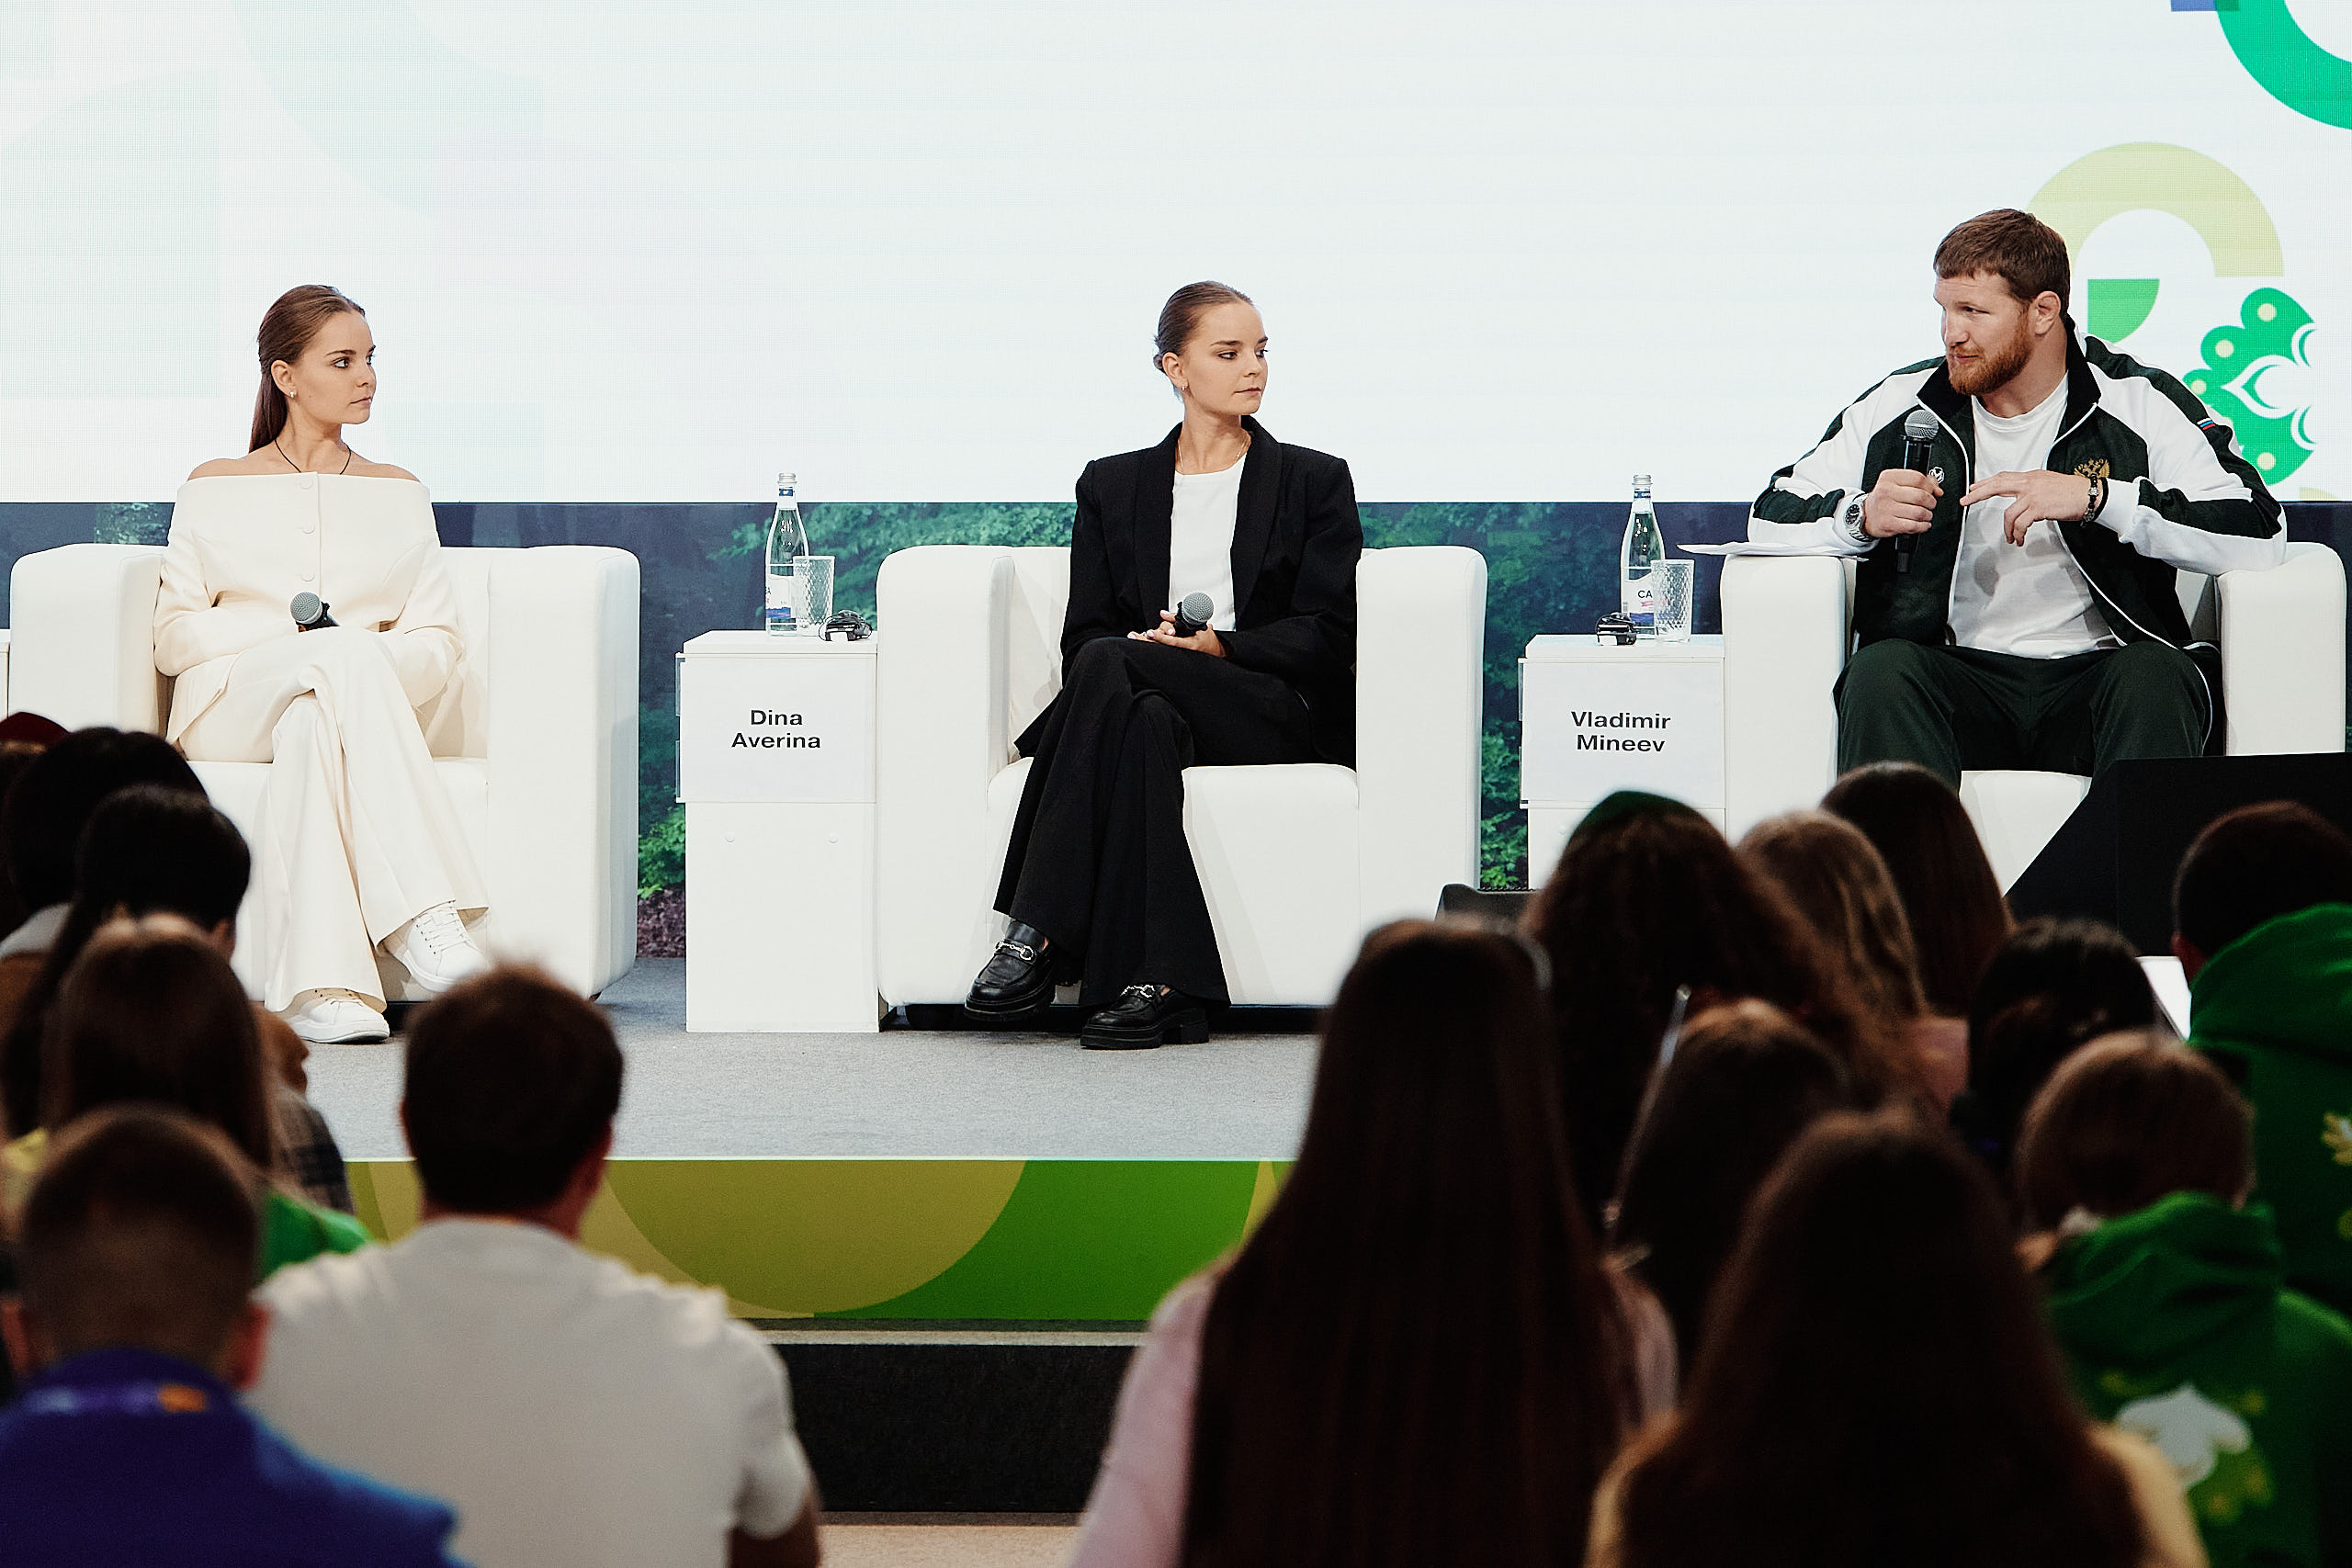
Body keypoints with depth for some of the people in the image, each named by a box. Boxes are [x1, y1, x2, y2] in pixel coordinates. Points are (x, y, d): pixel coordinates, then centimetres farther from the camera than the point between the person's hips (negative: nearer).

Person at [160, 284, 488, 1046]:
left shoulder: (398, 494, 22)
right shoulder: (216, 489, 17)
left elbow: (441, 639, 12)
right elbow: (174, 636, 7)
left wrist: (381, 656, -12)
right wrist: (286, 640, -10)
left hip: (371, 693, 2)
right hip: (230, 707, -2)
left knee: (310, 725, -39)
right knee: (345, 652, -37)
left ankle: (320, 988, -53)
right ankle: (423, 918, -49)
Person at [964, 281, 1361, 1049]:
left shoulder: (1315, 481, 13)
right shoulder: (1112, 485, 19)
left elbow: (1327, 634, 3)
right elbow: (1083, 633, 12)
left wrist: (1219, 646, -13)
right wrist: (1142, 641, -13)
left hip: (1278, 713, -2)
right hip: (1152, 703, 2)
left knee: (1110, 666, -32)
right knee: (1145, 722, -38)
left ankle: (1038, 937, -39)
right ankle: (1157, 983, -47)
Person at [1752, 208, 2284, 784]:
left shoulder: (2140, 404, 1)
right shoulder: (1905, 403, 9)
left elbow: (2259, 531, -11)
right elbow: (1771, 518, 12)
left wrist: (2096, 497, -20)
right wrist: (1862, 517, -11)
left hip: (2095, 673, -2)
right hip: (1959, 673, 2)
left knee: (2156, 673, -34)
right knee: (1882, 667, -30)